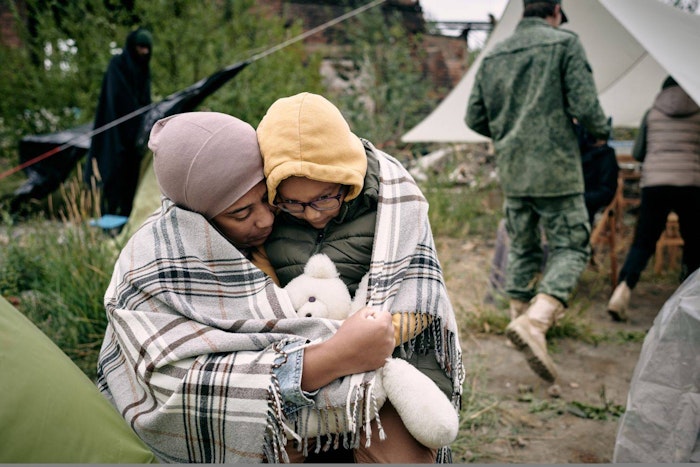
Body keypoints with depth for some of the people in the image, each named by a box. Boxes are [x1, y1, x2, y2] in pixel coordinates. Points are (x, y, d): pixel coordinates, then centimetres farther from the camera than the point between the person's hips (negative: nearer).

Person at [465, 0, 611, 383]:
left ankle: (521, 317, 24)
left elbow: (475, 118, 12)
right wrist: (601, 133, 9)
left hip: (511, 172, 6)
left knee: (521, 248, 17)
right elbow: (585, 106, -11)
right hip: (555, 170, -5)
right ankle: (535, 322, -21)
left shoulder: (493, 57, 11)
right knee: (571, 246, -2)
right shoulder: (564, 43, -4)